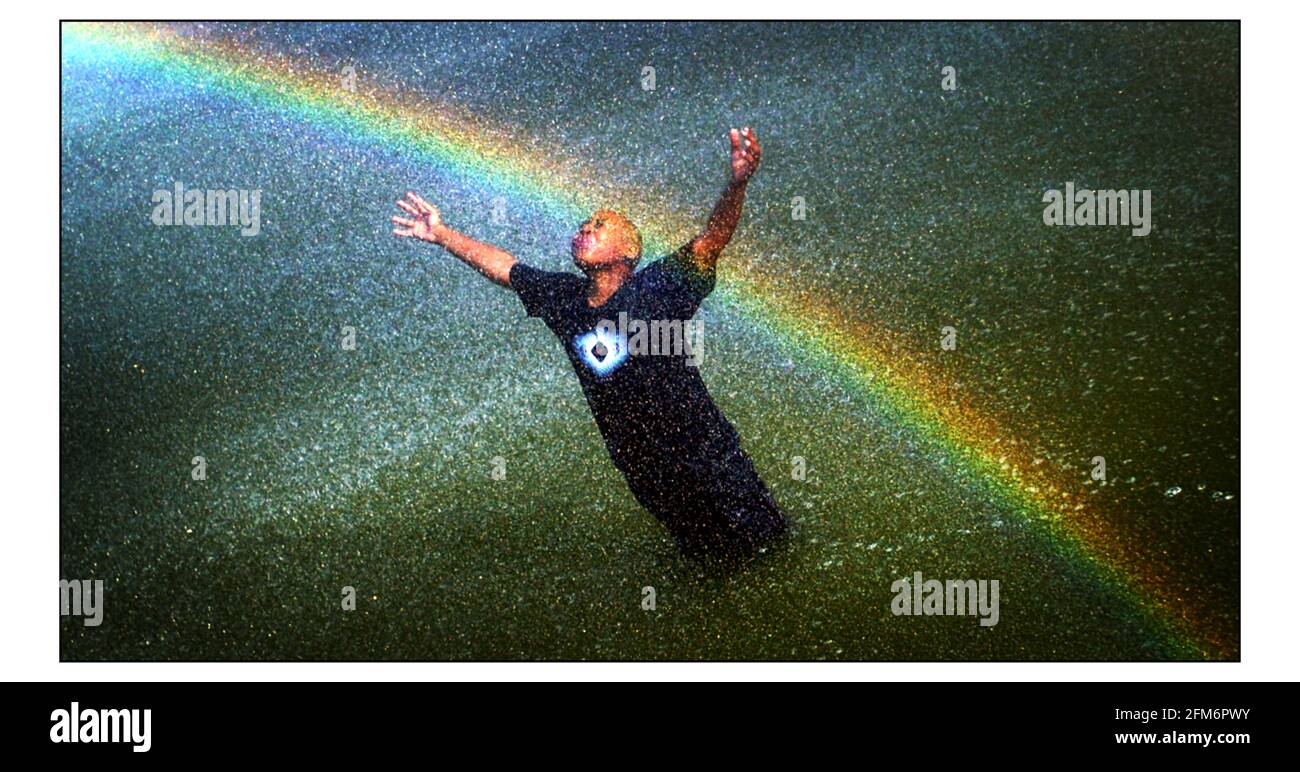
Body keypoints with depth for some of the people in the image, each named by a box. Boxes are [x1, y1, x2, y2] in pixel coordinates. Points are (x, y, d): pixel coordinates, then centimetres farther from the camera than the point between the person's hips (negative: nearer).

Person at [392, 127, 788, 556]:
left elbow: (713, 238, -32)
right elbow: (503, 266, 11)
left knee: (755, 541, 9)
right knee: (699, 546, 21)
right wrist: (441, 234, 14)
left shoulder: (657, 288, -19)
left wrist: (737, 184, -50)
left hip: (701, 451, -5)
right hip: (640, 466, 5)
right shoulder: (563, 296, -2)